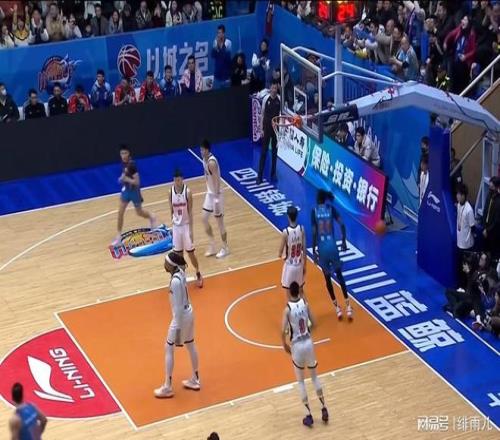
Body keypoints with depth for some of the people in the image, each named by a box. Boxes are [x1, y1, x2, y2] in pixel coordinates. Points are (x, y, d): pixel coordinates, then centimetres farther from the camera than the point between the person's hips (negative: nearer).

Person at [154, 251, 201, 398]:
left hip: (181, 316, -9)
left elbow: (178, 307, -26)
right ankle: (195, 380, 35)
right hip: (188, 313, 9)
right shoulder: (180, 272, -3)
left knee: (168, 348, 3)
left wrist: (177, 328, -21)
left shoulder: (175, 281, -30)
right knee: (190, 345, 20)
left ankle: (167, 387, 10)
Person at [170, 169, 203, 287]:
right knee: (178, 253, 9)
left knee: (190, 252, 3)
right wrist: (172, 224, 5)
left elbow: (190, 211, -11)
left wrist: (191, 229, -13)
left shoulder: (187, 192, -13)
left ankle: (198, 274, 20)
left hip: (186, 225, -3)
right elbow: (171, 210, 5)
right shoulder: (171, 192, -4)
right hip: (176, 225, 3)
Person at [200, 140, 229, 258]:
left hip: (216, 195, -9)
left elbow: (217, 181, -26)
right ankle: (212, 246, 25)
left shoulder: (211, 162, -25)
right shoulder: (205, 159, 4)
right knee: (205, 220, 14)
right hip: (209, 193, 9)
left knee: (220, 223, 3)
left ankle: (225, 248, 17)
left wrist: (217, 198, -27)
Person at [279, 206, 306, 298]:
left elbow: (280, 254, -16)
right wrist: (304, 265, 11)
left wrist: (281, 256, 9)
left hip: (289, 265, -5)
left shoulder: (285, 232, -21)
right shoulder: (301, 229, -9)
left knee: (289, 291, 7)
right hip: (299, 264, 5)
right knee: (300, 289, 22)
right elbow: (304, 250, -1)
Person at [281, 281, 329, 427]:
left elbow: (283, 331, -19)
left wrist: (285, 345, -1)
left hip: (297, 346, -3)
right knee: (314, 376, 21)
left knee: (300, 381, 10)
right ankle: (323, 408, 22)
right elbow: (313, 323, 0)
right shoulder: (305, 304, -6)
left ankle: (308, 415, 11)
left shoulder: (287, 309, -15)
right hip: (308, 343, 3)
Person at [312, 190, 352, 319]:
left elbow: (314, 232, -8)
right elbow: (342, 224, -7)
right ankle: (347, 305, 9)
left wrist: (314, 250, -1)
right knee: (339, 275, 15)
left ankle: (337, 307, 16)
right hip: (332, 246, 1)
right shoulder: (331, 208, 2)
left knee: (327, 278, 12)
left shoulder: (314, 211, -3)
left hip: (322, 248, -1)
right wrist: (344, 242, 6)